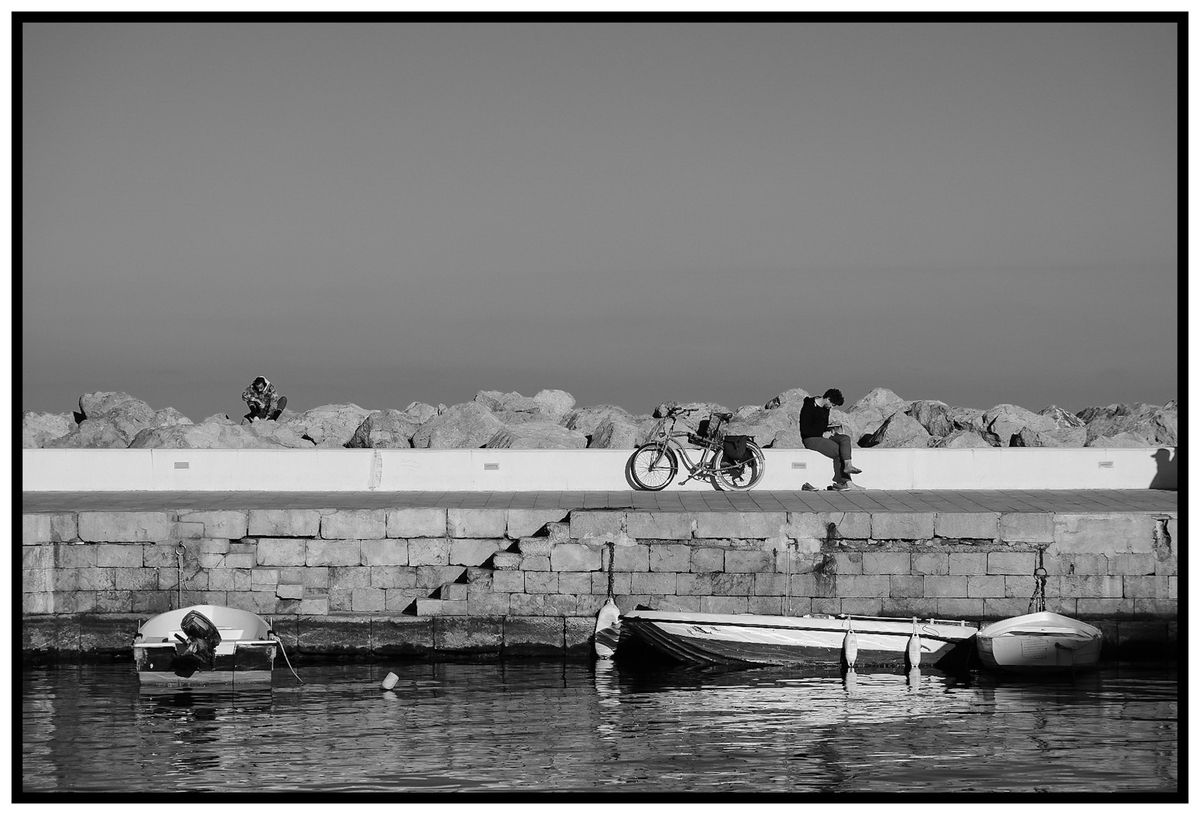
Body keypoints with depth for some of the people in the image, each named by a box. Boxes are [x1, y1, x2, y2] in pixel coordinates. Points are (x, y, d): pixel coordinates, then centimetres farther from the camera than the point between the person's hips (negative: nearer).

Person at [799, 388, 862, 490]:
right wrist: (823, 434, -17)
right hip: (811, 439, -8)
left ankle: (847, 465, -33)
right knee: (838, 451, -22)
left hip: (823, 436, 8)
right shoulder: (809, 407, -15)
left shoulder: (825, 408, 11)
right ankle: (838, 481, -14)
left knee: (845, 439, -18)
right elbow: (804, 430, -18)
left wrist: (830, 431, 3)